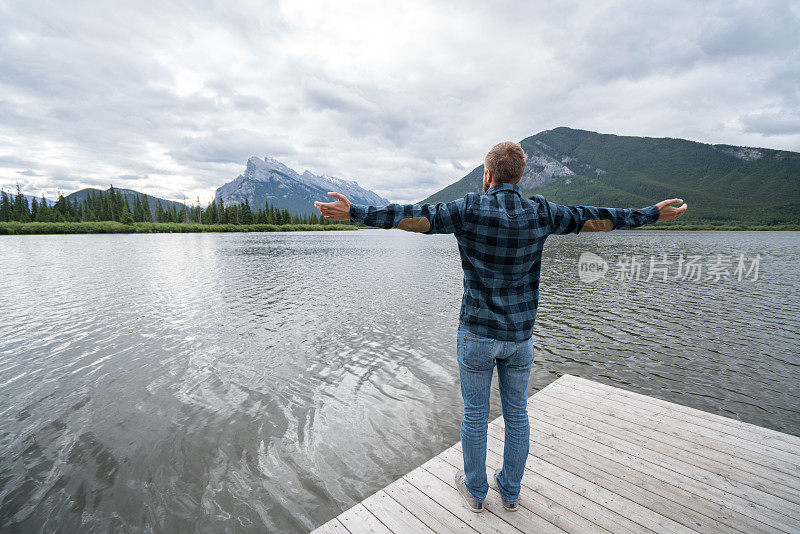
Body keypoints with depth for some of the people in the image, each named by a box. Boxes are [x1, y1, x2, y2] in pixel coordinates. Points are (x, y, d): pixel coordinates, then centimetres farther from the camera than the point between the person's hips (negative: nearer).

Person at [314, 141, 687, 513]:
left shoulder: (470, 209, -12)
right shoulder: (540, 213, -3)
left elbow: (416, 216, -17)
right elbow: (591, 218, 8)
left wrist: (354, 212, -14)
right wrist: (653, 214, 24)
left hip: (477, 332, -3)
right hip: (520, 335, 3)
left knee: (475, 413, 14)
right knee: (517, 413, 18)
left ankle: (474, 490, 34)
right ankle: (510, 491, 38)